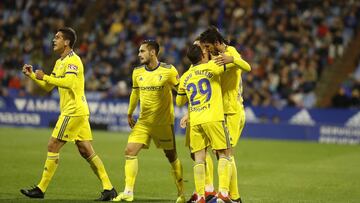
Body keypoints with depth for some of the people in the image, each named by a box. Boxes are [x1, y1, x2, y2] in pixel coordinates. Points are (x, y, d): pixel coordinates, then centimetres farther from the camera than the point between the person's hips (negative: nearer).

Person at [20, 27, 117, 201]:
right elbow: (48, 87, 23)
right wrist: (32, 75, 11)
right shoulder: (60, 62, 18)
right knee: (86, 151, 7)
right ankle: (108, 188, 6)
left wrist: (45, 77, -22)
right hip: (78, 111, 10)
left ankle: (41, 189, -2)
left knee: (53, 146, -7)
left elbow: (68, 82, -29)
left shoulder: (73, 60, -12)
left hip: (74, 111, -10)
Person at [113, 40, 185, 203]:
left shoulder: (168, 71, -10)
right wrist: (129, 114, 25)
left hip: (164, 122, -4)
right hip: (143, 121, 4)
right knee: (130, 151, -9)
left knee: (171, 156, 5)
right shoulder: (137, 72, 4)